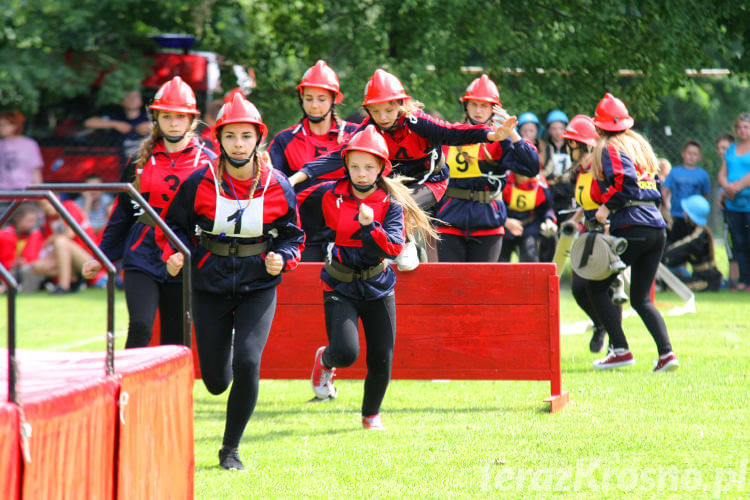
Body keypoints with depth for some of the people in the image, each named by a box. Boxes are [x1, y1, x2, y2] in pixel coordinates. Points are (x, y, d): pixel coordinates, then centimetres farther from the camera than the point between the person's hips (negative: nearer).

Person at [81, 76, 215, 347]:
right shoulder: (140, 161, 9)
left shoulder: (206, 162, 4)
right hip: (142, 256, 0)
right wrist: (101, 257, 16)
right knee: (140, 327, -18)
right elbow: (121, 213, 16)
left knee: (174, 340, 4)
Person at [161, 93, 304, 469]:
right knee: (215, 381, 4)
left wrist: (281, 258, -14)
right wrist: (173, 253, -14)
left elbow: (293, 235, 6)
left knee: (247, 364, -18)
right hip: (210, 286, 1)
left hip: (258, 286, -1)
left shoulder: (277, 186, -5)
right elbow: (175, 224, 5)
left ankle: (231, 449, 0)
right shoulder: (200, 182, -7)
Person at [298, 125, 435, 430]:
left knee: (381, 360, 1)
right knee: (345, 352, -20)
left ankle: (371, 414, 29)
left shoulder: (392, 203, -5)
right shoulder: (329, 196, -4)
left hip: (378, 289, 1)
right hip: (340, 287, -1)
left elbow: (394, 247, -17)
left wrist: (369, 227, -29)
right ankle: (325, 360, 19)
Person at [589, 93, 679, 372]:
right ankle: (666, 353, -3)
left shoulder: (609, 149, -4)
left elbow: (625, 181, -20)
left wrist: (607, 207, -9)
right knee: (641, 298, 13)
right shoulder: (640, 145, 20)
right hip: (657, 226, 8)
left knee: (596, 287, 2)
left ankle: (620, 351, -5)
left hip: (632, 228, -8)